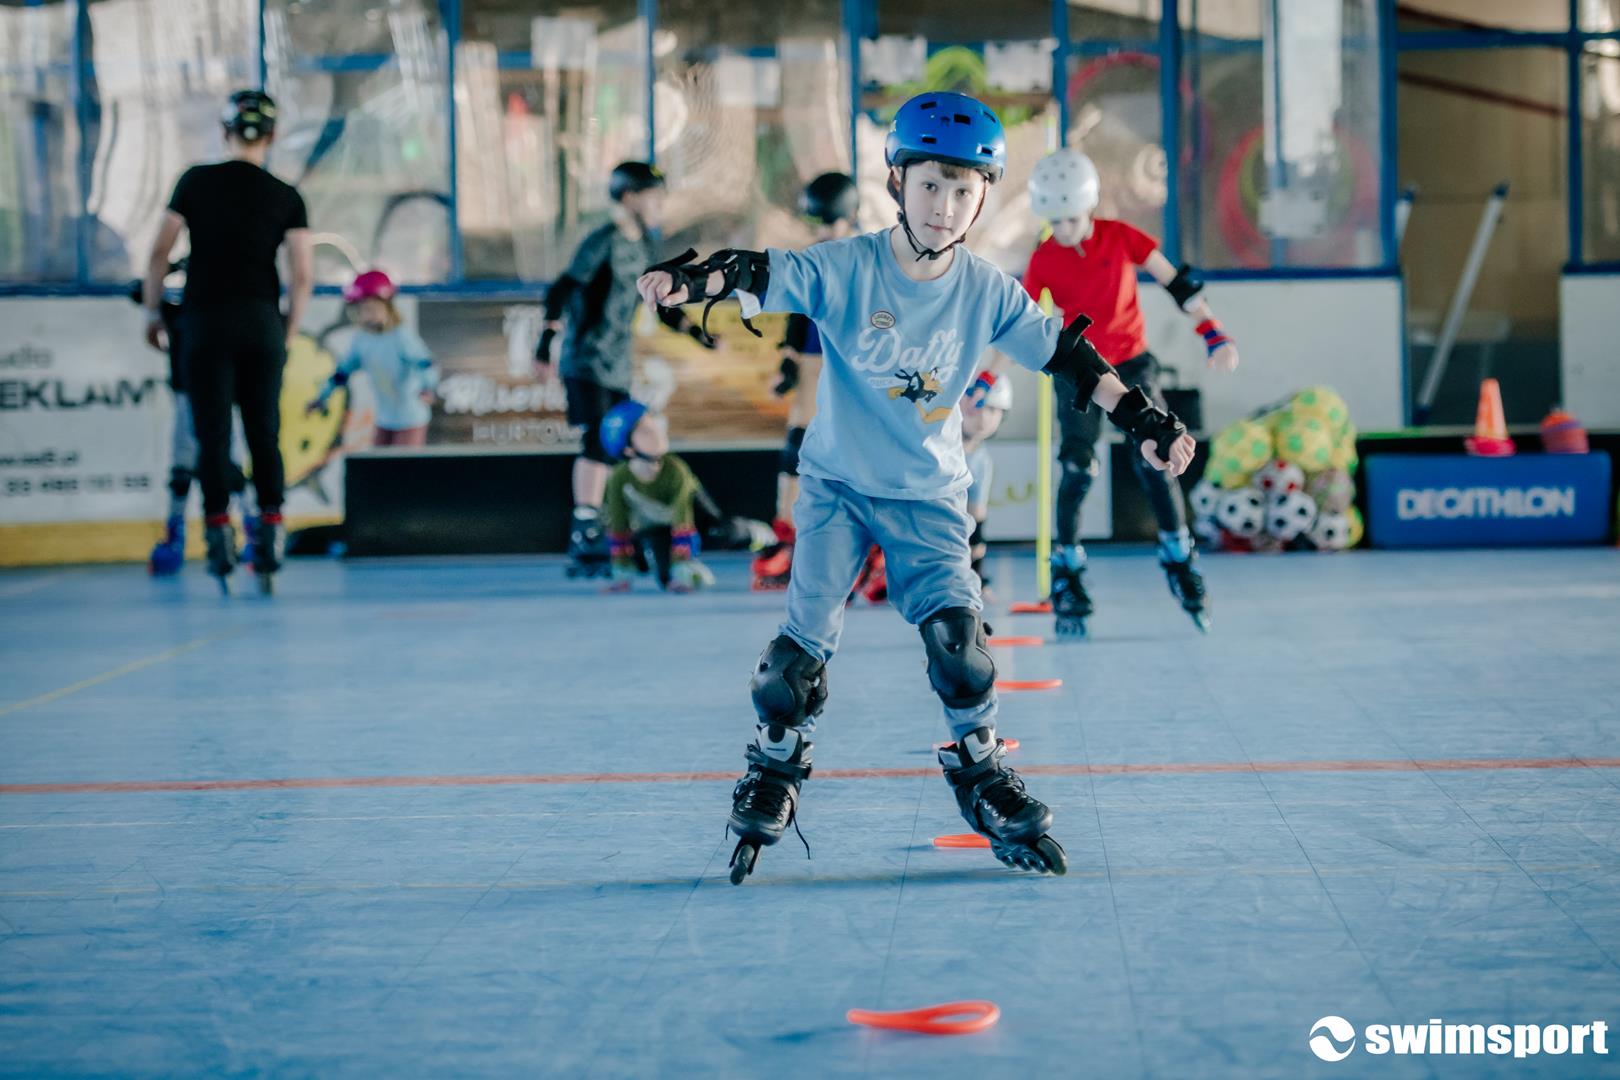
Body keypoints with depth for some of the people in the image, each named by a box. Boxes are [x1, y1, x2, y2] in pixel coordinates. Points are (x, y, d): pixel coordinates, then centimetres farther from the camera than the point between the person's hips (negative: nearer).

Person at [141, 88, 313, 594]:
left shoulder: (196, 182, 1)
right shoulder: (286, 198, 3)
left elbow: (160, 252, 0)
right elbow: (303, 276, -2)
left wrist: (152, 312, 10)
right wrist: (286, 336, 9)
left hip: (206, 321, -1)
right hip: (262, 323, 1)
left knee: (212, 434, 1)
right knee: (265, 433, 8)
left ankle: (219, 531, -6)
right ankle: (271, 528, 4)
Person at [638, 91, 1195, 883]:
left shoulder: (987, 292, -7)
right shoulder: (846, 269, -16)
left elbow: (1063, 355, 3)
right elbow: (762, 276, -28)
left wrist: (1140, 417, -2)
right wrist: (696, 277, -50)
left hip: (928, 497, 2)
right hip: (837, 483, -1)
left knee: (958, 637, -11)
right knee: (804, 643, -11)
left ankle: (980, 771, 13)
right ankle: (772, 771, 14)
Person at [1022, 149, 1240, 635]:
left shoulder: (1121, 237, -8)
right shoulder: (1043, 261, -9)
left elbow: (1176, 282, -1)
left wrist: (1212, 332, -6)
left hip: (1131, 362, 1)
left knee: (1153, 461, -7)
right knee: (1077, 468, -14)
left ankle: (1179, 559, 10)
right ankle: (1066, 569, 1)